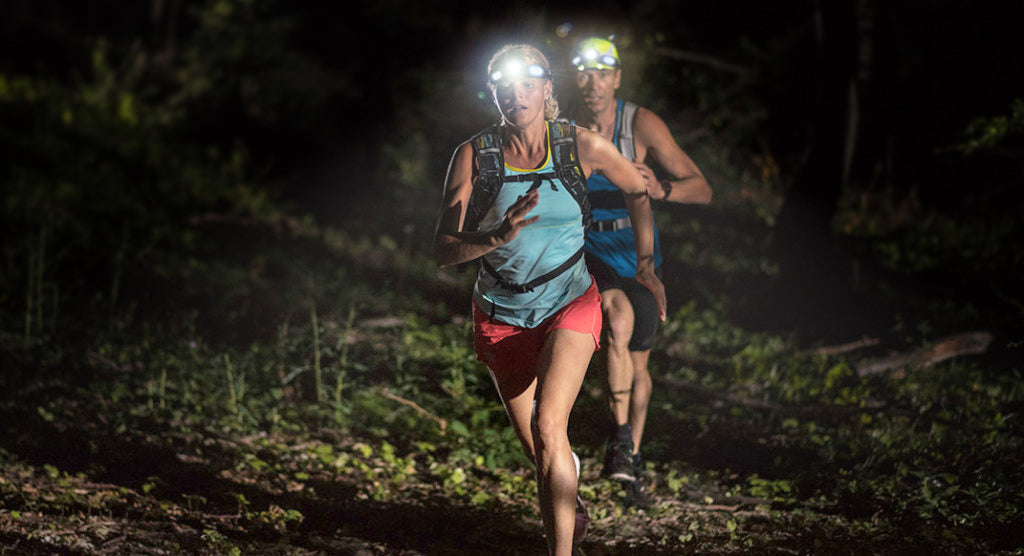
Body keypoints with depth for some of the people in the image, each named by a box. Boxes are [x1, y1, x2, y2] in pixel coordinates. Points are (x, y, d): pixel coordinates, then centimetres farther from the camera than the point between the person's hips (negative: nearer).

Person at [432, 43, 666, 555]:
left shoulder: (582, 147, -10)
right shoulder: (474, 156, -10)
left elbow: (637, 190, 11)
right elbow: (443, 251, -14)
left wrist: (645, 263, 12)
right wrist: (501, 235, -30)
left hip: (570, 306, -2)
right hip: (500, 316, 2)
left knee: (547, 428, -24)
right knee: (537, 450, 12)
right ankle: (567, 498, 47)